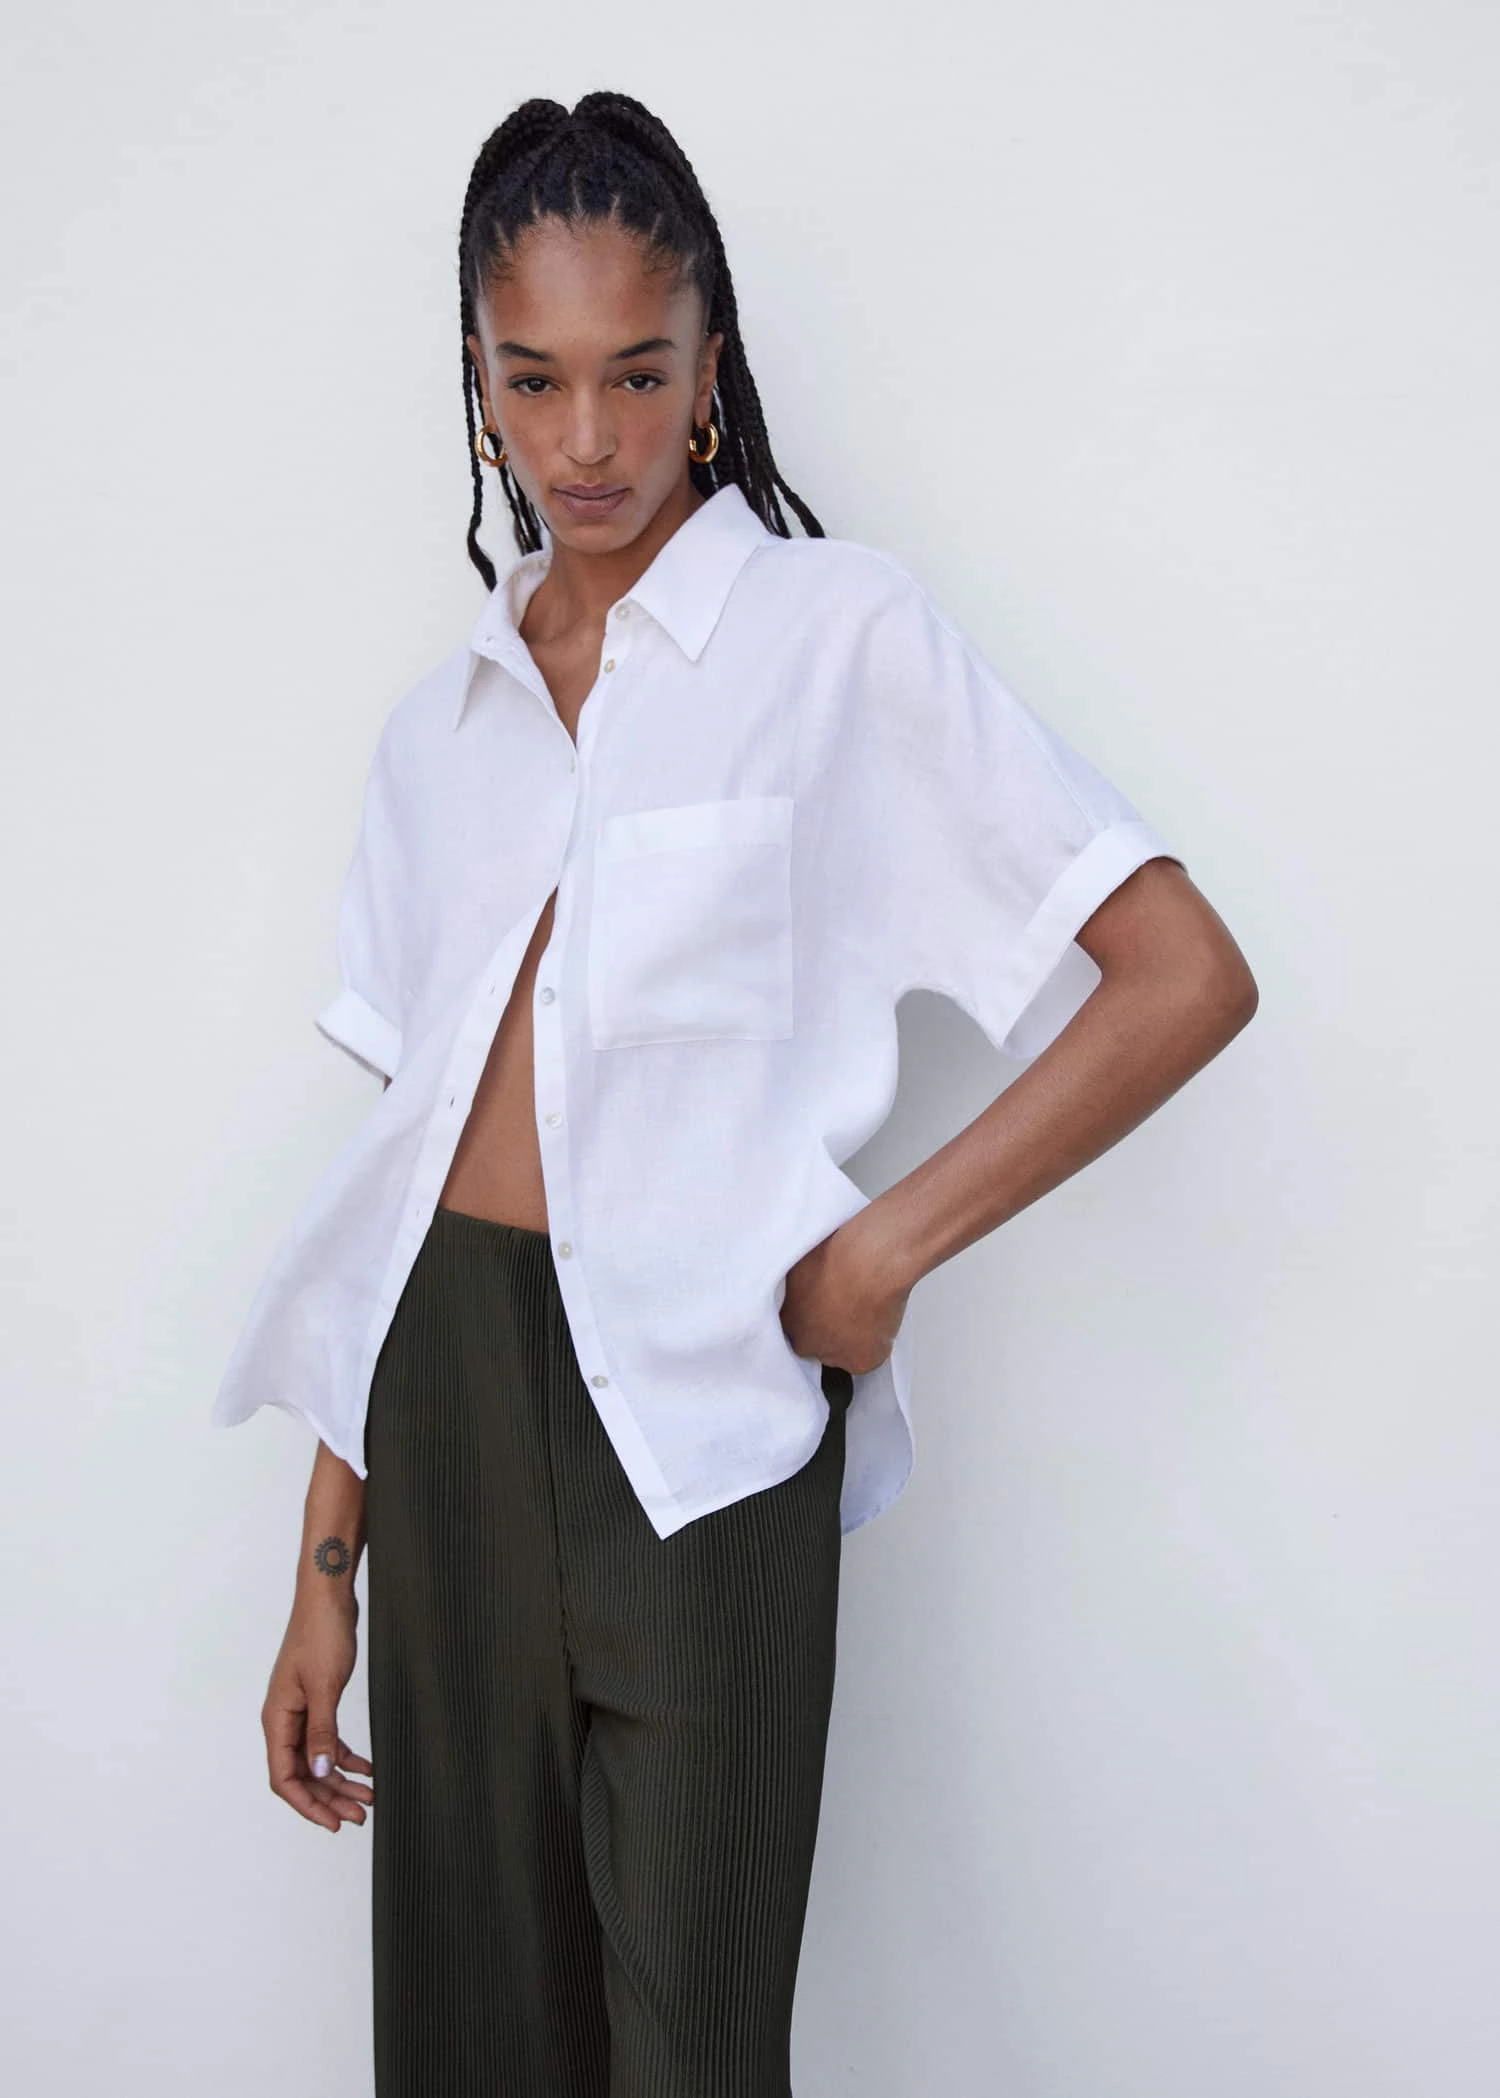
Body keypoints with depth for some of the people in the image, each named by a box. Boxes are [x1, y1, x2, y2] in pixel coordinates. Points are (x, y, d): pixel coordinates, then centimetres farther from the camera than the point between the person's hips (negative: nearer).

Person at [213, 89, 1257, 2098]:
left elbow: (1187, 975, -8)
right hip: (445, 1390, 5)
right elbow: (405, 1145, 11)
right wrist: (328, 1562, 10)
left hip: (694, 1408, -4)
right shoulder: (444, 720, 12)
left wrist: (884, 1243, -11)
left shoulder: (838, 632, -3)